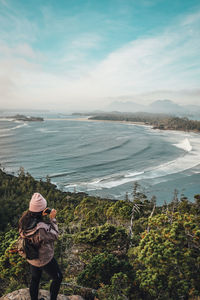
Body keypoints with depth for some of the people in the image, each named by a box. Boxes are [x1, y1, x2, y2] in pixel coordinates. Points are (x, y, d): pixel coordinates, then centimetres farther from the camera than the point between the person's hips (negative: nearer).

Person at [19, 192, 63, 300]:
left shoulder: (24, 220, -19)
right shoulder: (41, 228, -40)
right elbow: (54, 236, -22)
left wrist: (41, 216, -11)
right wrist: (52, 219, -20)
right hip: (44, 259, -7)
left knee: (35, 279, 30)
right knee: (58, 278, 20)